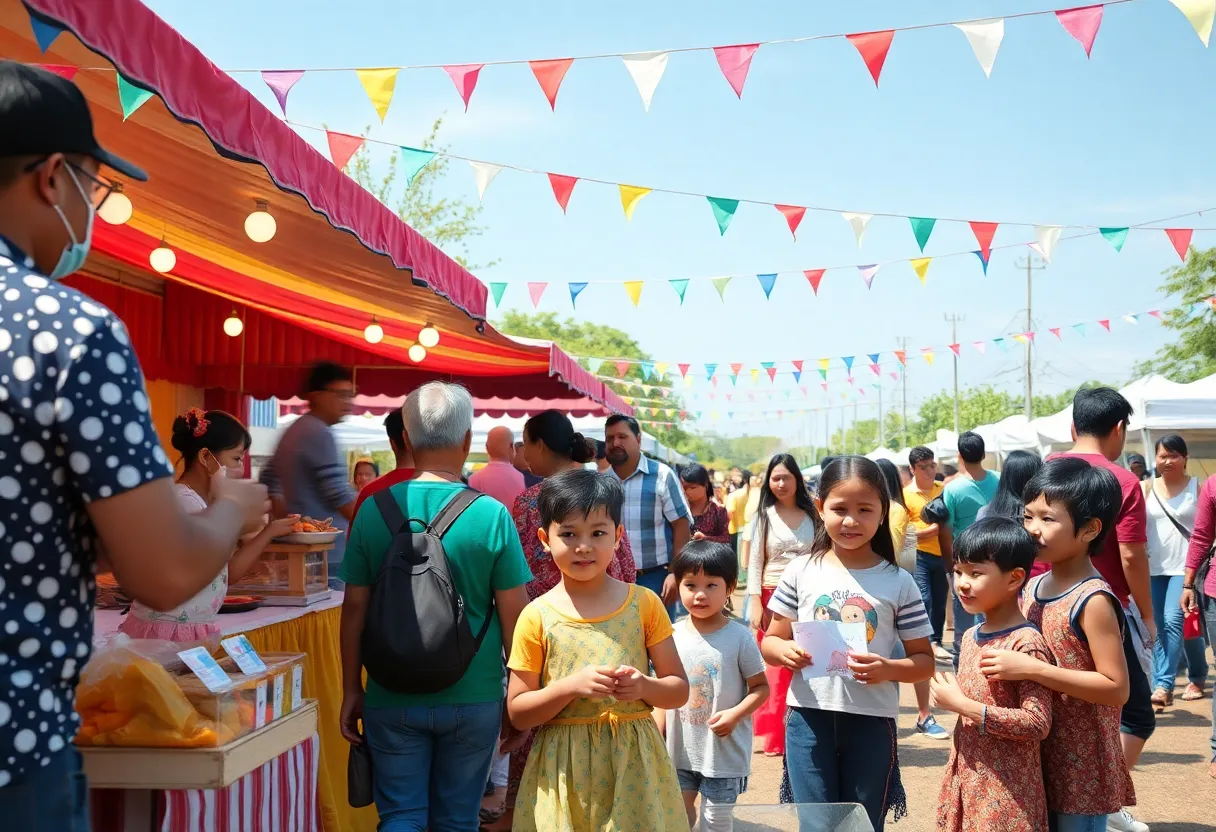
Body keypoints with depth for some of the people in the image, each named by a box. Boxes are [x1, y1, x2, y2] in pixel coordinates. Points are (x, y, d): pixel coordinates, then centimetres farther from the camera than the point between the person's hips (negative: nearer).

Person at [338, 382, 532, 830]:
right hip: (472, 699, 0)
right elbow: (514, 616, -7)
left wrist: (351, 690, 9)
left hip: (392, 698, 1)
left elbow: (354, 608, -1)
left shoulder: (374, 510, -6)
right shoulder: (492, 516, -10)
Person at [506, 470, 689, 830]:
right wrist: (571, 686, -19)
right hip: (562, 769, -1)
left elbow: (679, 690, 3)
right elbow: (518, 713, -4)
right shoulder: (537, 617, -4)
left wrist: (644, 687, -17)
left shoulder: (644, 603, -1)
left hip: (633, 762, 1)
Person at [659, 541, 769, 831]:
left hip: (724, 750, -3)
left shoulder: (739, 637, -13)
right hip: (679, 747, 3)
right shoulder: (674, 635, -3)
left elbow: (761, 687, -8)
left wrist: (734, 715, -22)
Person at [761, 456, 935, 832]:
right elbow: (770, 642, 7)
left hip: (872, 721, 0)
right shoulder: (801, 572, 1)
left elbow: (924, 661, 2)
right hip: (808, 717, 0)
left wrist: (888, 669, -18)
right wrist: (785, 651, -16)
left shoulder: (899, 582, -1)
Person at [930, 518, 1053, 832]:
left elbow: (1037, 723, -24)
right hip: (965, 778, 7)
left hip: (1005, 790, -7)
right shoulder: (971, 637, 7)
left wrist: (962, 705, -23)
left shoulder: (1025, 643, -17)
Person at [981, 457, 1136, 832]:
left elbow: (1117, 688, -21)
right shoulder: (1031, 589, 6)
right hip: (1036, 757, 7)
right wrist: (1004, 661, -2)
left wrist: (1033, 669, -25)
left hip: (1082, 767, -7)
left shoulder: (1092, 601, -17)